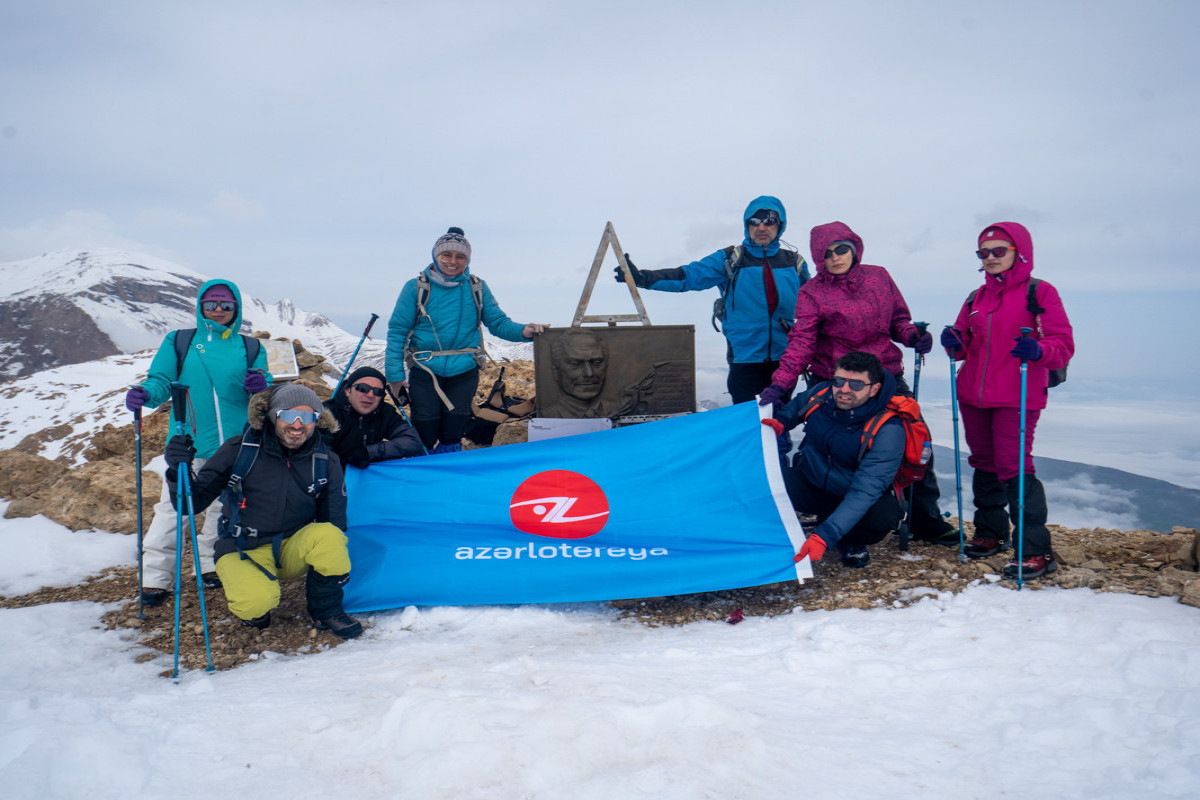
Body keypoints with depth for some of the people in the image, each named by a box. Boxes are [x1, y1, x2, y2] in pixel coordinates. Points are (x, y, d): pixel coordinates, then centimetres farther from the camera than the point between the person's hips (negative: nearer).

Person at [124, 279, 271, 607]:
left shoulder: (250, 348, 8)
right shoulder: (178, 342, 6)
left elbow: (267, 393, 7)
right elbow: (161, 381, 1)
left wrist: (260, 385, -16)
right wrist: (145, 394, -21)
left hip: (235, 445, 2)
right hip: (187, 443, -2)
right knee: (173, 507, -6)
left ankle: (212, 564, 30)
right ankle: (155, 576, 4)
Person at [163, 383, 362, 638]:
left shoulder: (325, 463, -5)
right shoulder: (240, 451, -12)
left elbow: (336, 523, 3)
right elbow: (192, 502, -11)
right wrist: (179, 471, -31)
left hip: (292, 550, 3)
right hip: (244, 551, -2)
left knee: (328, 535, -30)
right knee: (257, 600, -34)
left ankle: (326, 611, -5)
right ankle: (253, 608, 6)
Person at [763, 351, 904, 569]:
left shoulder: (888, 429, -27)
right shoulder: (821, 393, -13)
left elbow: (865, 492, -34)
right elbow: (795, 407, 15)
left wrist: (824, 536, -44)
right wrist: (780, 423, -9)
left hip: (850, 499, -3)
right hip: (809, 484, 3)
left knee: (885, 516, -36)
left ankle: (850, 543, 1)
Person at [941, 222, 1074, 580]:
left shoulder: (1040, 293, -3)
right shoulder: (976, 298, 14)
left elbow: (1064, 344, -8)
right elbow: (964, 346, 20)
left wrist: (1038, 350, -29)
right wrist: (954, 343, -4)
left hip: (1016, 398, -6)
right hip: (973, 395, 6)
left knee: (1013, 467, -13)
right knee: (984, 463, 14)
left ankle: (1036, 550, -7)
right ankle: (990, 531, 30)